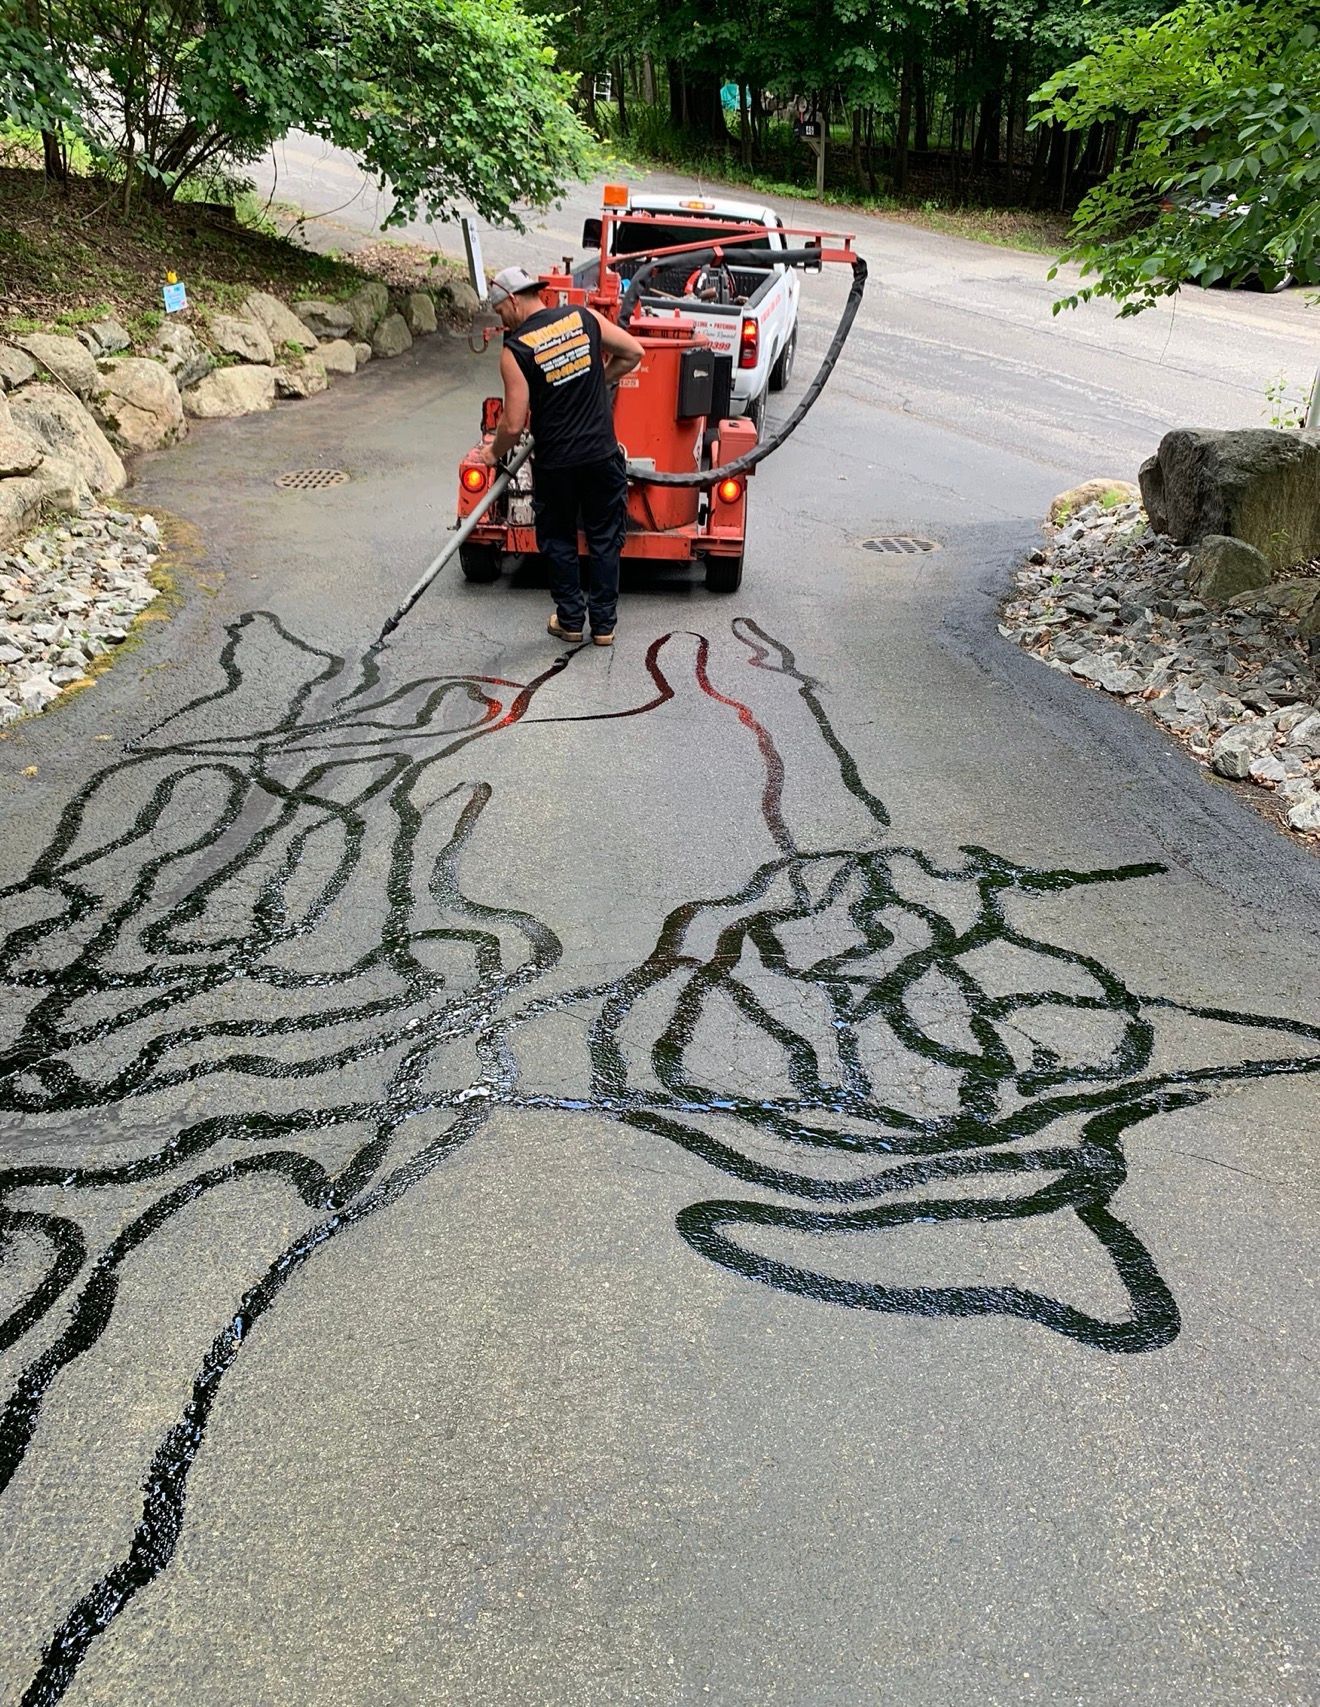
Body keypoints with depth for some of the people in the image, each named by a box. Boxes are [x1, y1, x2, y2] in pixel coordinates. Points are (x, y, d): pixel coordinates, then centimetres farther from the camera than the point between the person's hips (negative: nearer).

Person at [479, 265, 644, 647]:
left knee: (558, 540, 17)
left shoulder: (516, 349, -11)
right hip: (602, 455, 3)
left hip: (555, 463, -3)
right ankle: (604, 623, 19)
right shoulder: (583, 317, -1)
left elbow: (514, 424, -12)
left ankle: (570, 619, 24)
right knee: (605, 539, 14)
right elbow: (632, 352, 7)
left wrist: (494, 452, 7)